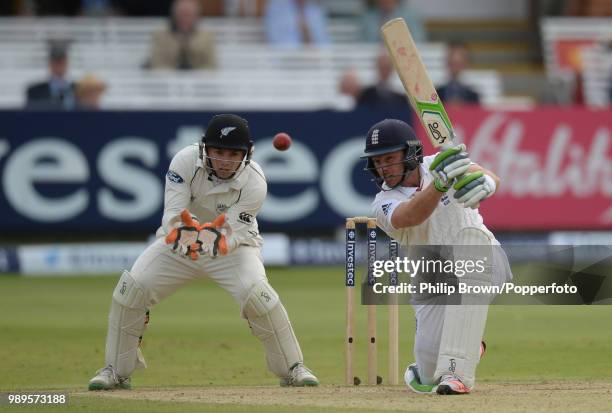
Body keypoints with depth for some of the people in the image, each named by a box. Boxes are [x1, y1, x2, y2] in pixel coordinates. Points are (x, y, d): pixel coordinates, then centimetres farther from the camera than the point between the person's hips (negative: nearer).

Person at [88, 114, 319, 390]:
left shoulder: (254, 182, -26)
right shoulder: (186, 161, -25)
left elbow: (233, 233, -30)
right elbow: (172, 214, -30)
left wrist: (219, 242, -54)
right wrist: (181, 233, -54)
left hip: (233, 245, -1)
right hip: (179, 244, 2)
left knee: (256, 294, -27)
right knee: (131, 288, -16)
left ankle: (292, 368, -7)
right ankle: (117, 371, 2)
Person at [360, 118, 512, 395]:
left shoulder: (438, 164, -5)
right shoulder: (384, 204, -9)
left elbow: (490, 179, -23)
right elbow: (411, 216, -33)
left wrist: (484, 183, -48)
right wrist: (440, 184, -52)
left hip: (483, 263, -1)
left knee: (471, 235, -35)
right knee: (431, 366, -17)